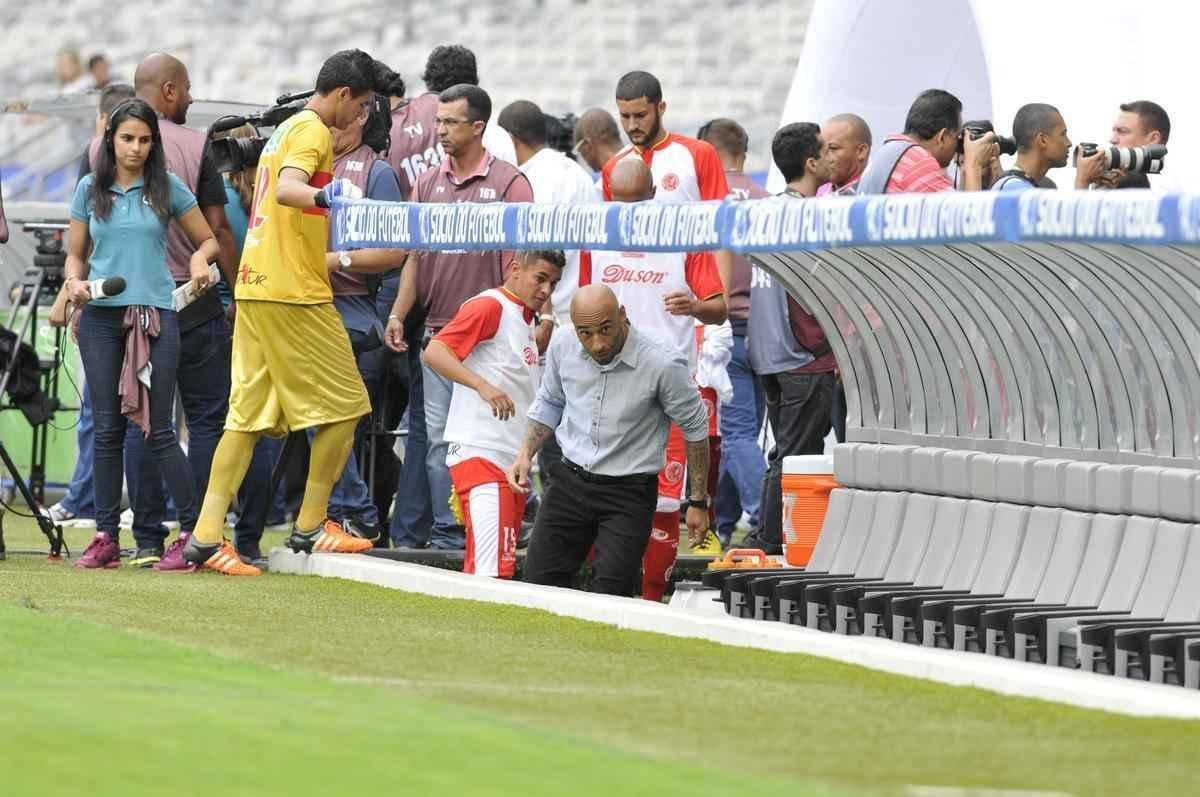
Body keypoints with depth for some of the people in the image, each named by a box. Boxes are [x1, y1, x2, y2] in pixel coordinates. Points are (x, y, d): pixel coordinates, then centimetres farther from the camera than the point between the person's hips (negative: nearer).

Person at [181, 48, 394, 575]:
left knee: (249, 415, 5)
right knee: (344, 406, 0)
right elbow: (286, 189, -28)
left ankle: (206, 537, -2)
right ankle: (310, 527, 4)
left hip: (256, 289, 9)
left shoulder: (285, 130, 22)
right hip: (294, 295, -9)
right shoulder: (313, 131, -7)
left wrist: (345, 260, 42)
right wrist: (324, 195, -48)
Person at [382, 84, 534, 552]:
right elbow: (415, 255, 15)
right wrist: (399, 313, 4)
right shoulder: (428, 184, 13)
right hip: (437, 332, 5)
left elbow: (519, 262, -5)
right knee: (438, 438, 4)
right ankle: (447, 534, 8)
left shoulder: (509, 184, -2)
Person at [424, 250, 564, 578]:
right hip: (480, 450, -10)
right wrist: (483, 386, -31)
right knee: (492, 567, -19)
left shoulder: (526, 317, 19)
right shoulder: (490, 306, -7)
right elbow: (434, 352, -19)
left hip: (514, 459, 10)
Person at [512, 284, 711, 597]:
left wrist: (698, 503, -1)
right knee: (537, 586, 4)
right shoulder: (563, 348, -6)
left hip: (630, 492, -4)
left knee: (609, 598, -12)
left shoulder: (662, 365, -20)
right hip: (570, 482, 4)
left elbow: (695, 429, -5)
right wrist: (525, 453, 1)